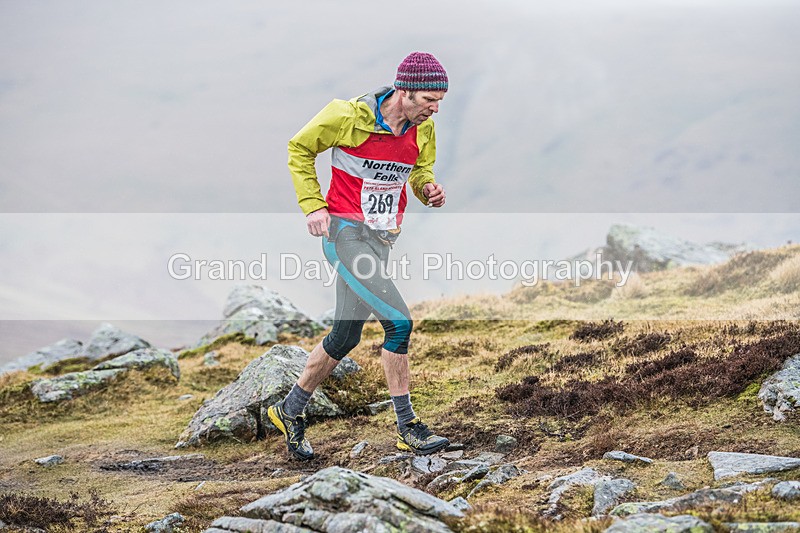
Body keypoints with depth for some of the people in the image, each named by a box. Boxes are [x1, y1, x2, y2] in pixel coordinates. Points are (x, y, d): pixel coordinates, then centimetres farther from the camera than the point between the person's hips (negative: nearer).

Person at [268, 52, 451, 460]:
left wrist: (427, 188, -3)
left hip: (381, 238, 7)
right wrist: (312, 205, -9)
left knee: (345, 337, 13)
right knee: (399, 323, -17)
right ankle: (408, 428, -8)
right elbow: (299, 149, -2)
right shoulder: (349, 116, -16)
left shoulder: (423, 128, 1)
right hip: (345, 231, -7)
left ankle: (290, 411, 32)